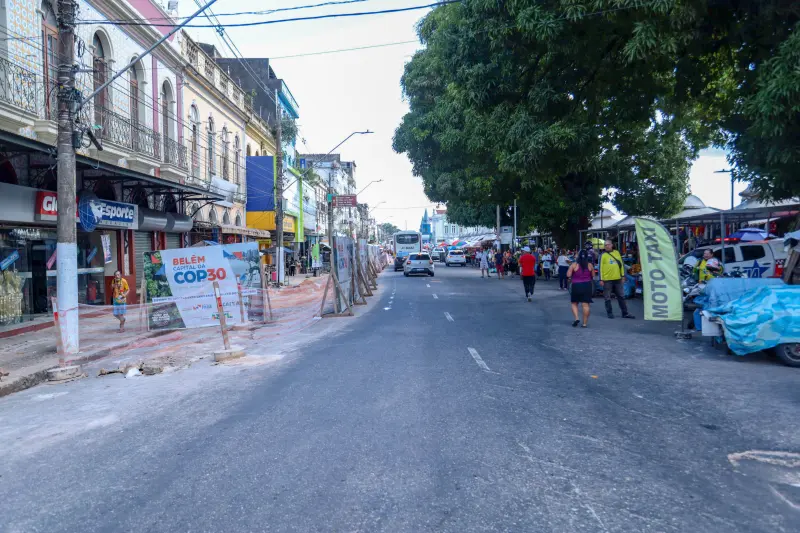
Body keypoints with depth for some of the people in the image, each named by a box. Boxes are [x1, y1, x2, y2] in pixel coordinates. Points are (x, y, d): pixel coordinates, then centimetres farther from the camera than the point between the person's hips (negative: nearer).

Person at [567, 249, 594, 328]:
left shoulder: (574, 265, -7)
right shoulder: (590, 265, 0)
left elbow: (568, 275, -8)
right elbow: (593, 275, 9)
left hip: (576, 286, -2)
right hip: (587, 286, 2)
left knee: (574, 303, 13)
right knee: (585, 305, 2)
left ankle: (576, 318, -6)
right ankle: (585, 323, 3)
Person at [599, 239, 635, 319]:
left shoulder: (617, 252, 8)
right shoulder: (603, 255, -4)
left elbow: (621, 264, 14)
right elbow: (600, 268, -7)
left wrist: (623, 275, 10)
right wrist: (601, 279, -12)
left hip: (617, 279, 4)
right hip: (607, 280, -4)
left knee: (621, 296, 9)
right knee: (607, 298, 3)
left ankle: (625, 313, 17)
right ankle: (609, 313, 14)